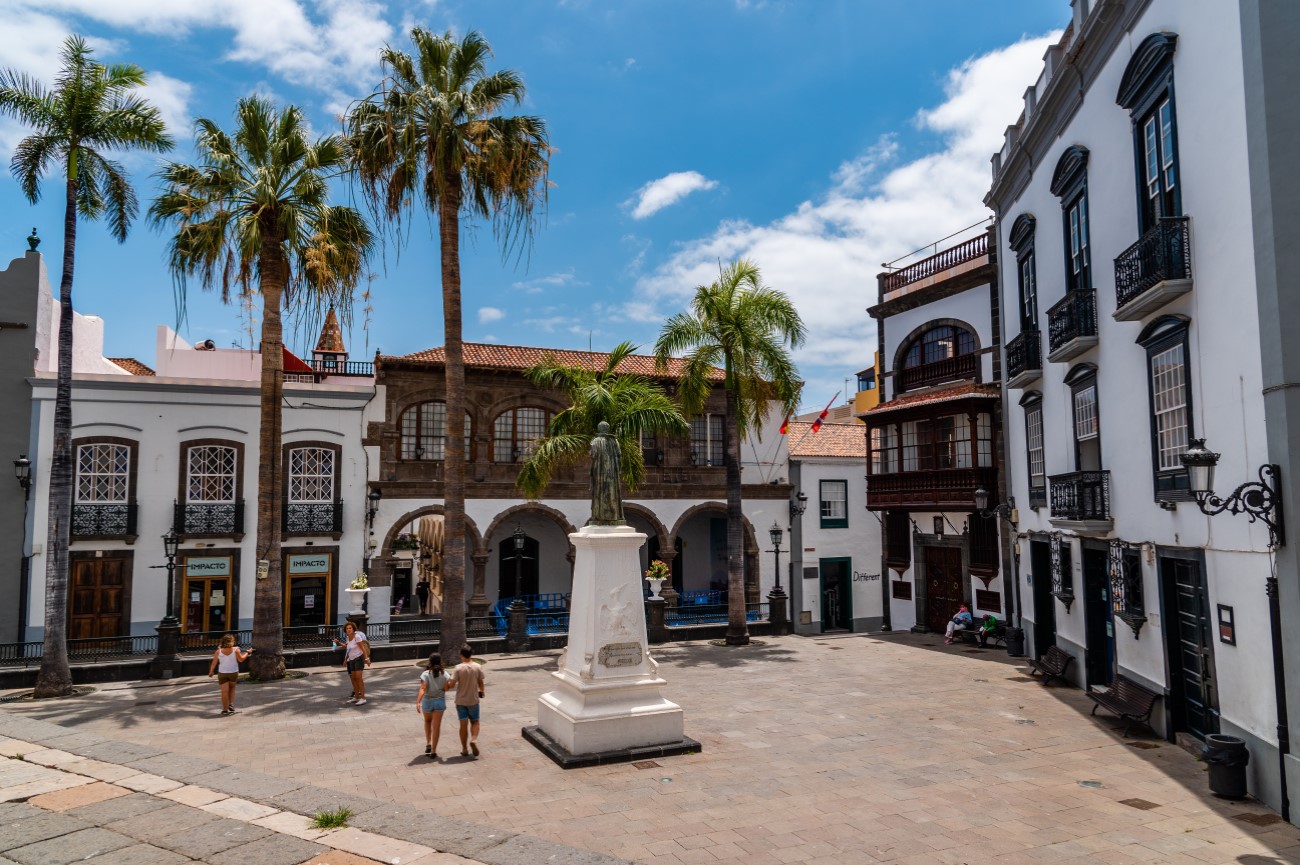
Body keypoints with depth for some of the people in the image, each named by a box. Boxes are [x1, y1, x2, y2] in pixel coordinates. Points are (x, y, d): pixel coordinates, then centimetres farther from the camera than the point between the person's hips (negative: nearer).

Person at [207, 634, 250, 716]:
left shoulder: (218, 651, -5)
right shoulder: (235, 650, -9)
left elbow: (214, 663, -1)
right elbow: (241, 659, -5)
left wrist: (211, 672, 12)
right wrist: (247, 653, 8)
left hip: (222, 673, 0)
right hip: (233, 673, 0)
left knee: (224, 691, 1)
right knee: (232, 688, 22)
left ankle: (225, 709, 4)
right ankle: (231, 704, 10)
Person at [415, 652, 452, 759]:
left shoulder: (426, 674, -12)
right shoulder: (444, 674, -6)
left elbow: (422, 689, -23)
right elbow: (446, 688, -11)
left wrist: (418, 702, -31)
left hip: (427, 701, 0)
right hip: (440, 701, 0)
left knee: (427, 721, 27)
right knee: (436, 726, 4)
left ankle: (428, 744, 19)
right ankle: (433, 751, 2)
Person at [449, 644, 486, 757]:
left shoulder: (458, 668, -13)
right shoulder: (477, 667, -6)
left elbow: (452, 684, -16)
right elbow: (480, 683, 2)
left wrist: (447, 688, 6)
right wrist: (481, 691, 23)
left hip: (461, 700, -1)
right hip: (473, 699, 1)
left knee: (463, 724, 8)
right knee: (475, 722, 16)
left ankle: (464, 749, 13)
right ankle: (474, 740, -8)